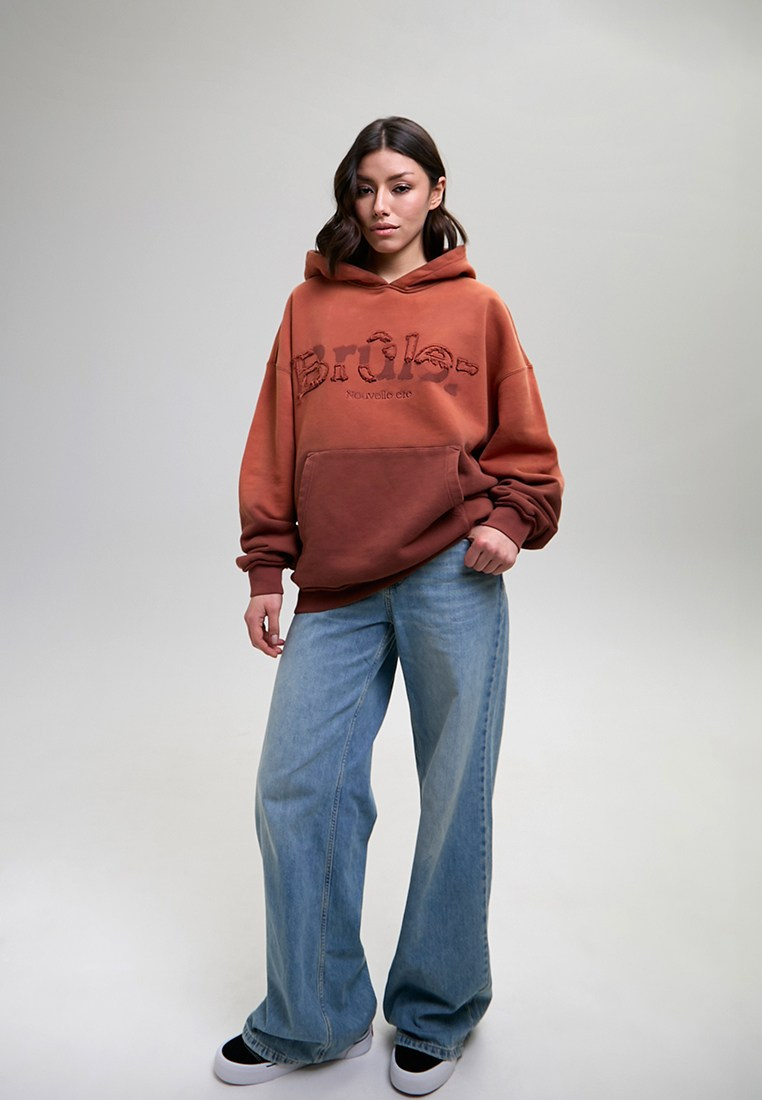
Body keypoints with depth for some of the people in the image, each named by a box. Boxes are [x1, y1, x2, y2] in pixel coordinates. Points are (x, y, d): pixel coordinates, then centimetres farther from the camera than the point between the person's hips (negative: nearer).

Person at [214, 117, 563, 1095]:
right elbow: (275, 448, 11)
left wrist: (512, 521, -8)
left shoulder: (475, 308, 8)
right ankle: (314, 1019, 23)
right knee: (294, 791, 1)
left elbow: (523, 444, 10)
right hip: (335, 592, 3)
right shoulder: (309, 307, 13)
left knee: (454, 799, 6)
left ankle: (435, 1014, 28)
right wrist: (266, 571, 7)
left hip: (451, 578, -2)